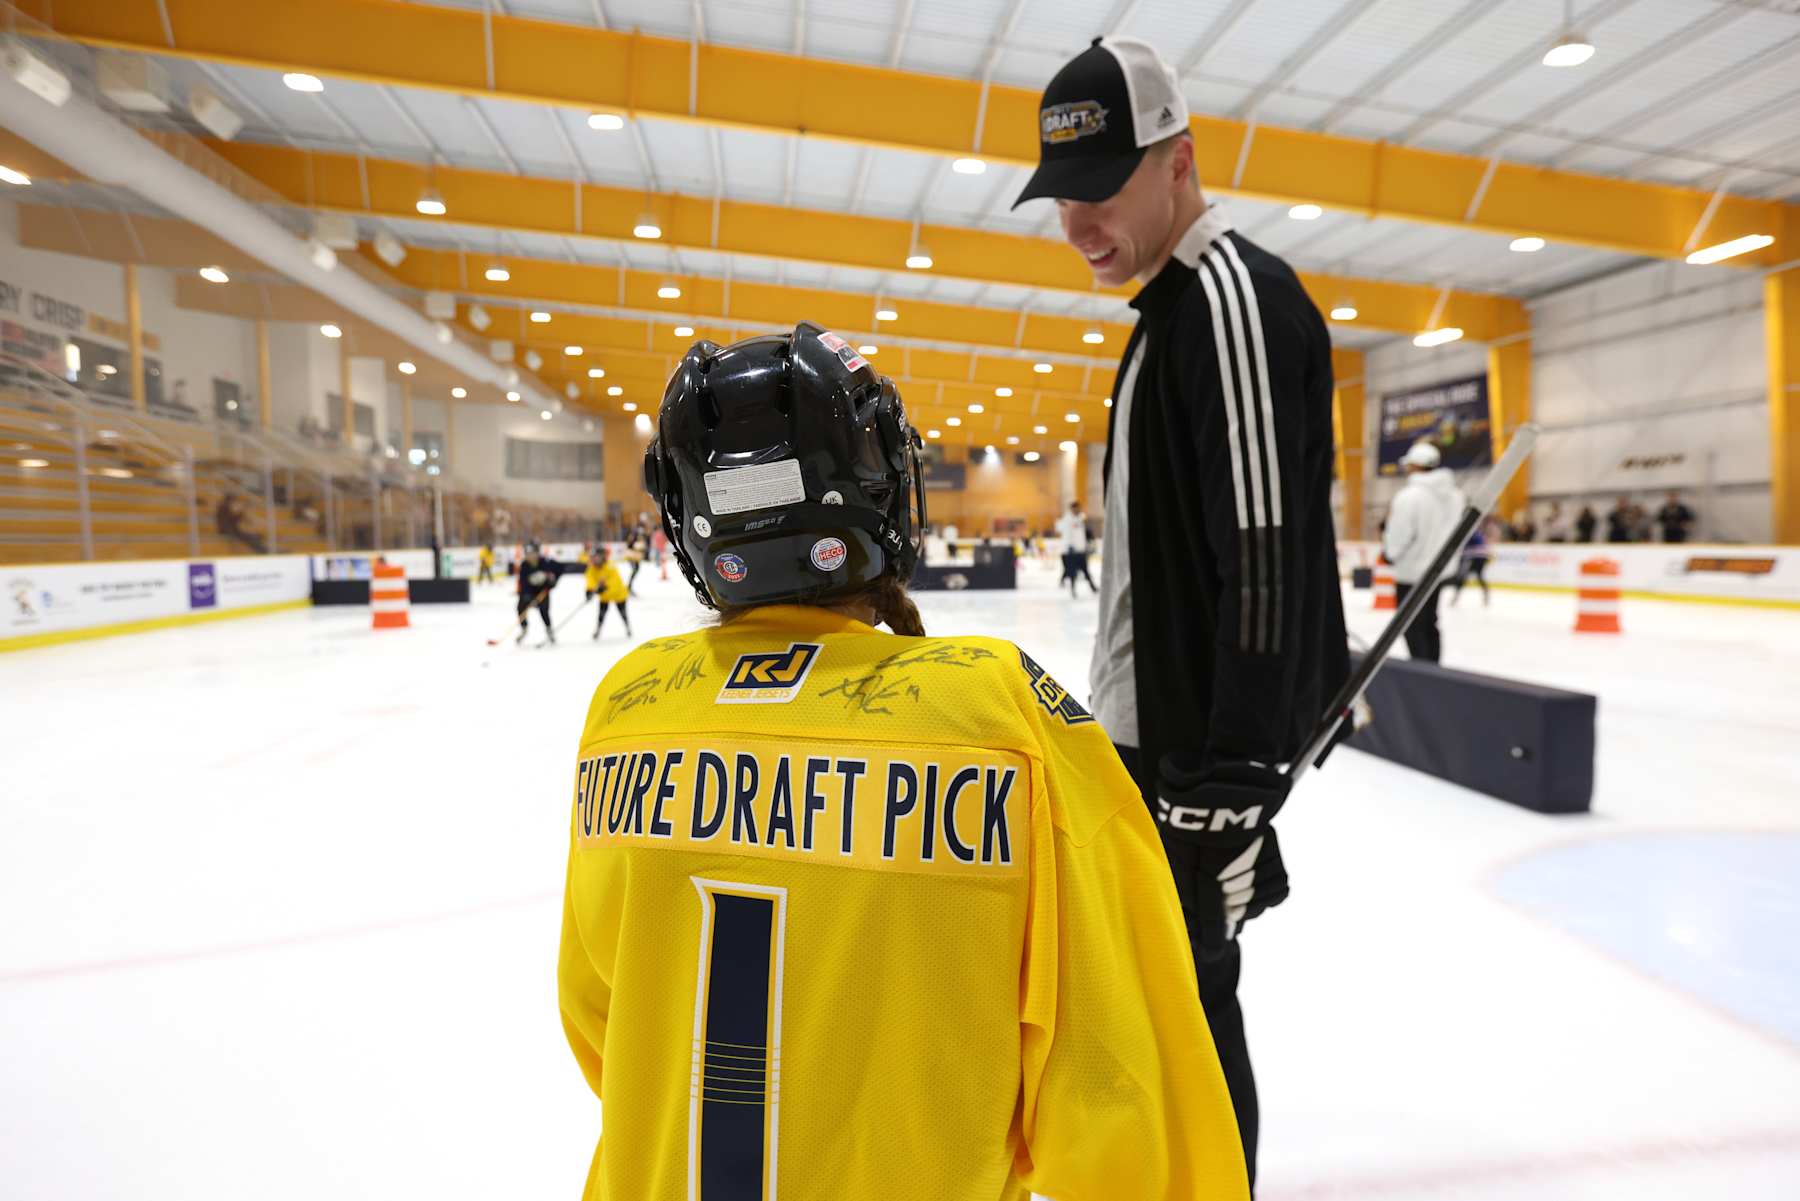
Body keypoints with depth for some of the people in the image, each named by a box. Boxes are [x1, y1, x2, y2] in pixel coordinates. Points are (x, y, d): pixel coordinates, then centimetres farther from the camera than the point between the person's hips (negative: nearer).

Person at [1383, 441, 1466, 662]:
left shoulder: (1409, 495, -21)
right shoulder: (1455, 494, 3)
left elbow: (1399, 534, -17)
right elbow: (1457, 531, 10)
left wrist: (1389, 552, 2)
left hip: (1412, 571, -7)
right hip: (1439, 569, 7)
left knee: (1412, 627, 1)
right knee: (1428, 623, 17)